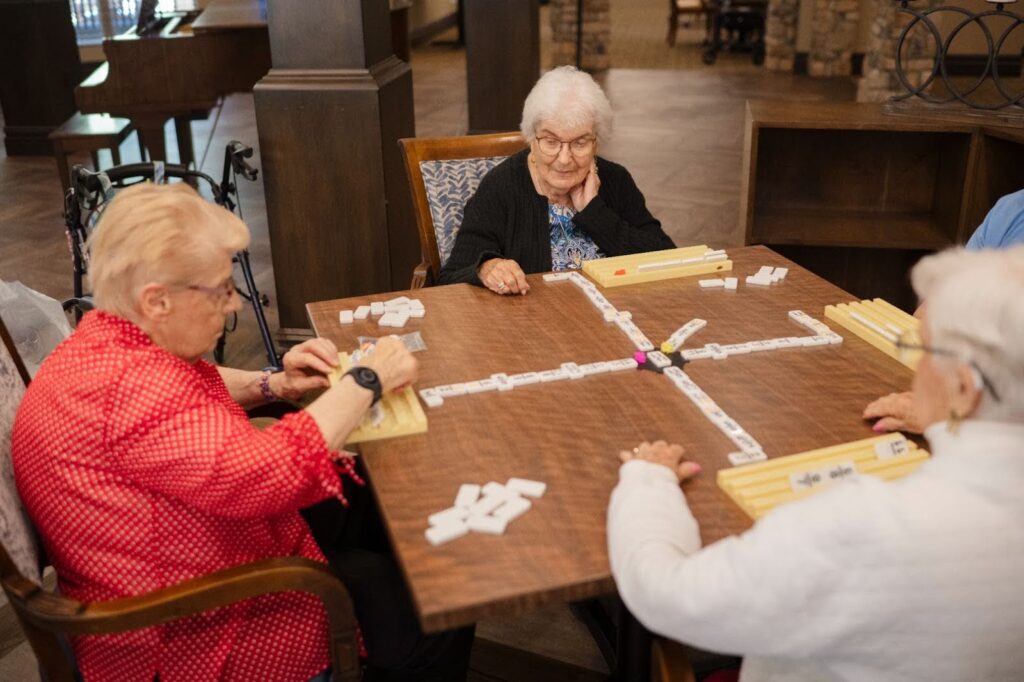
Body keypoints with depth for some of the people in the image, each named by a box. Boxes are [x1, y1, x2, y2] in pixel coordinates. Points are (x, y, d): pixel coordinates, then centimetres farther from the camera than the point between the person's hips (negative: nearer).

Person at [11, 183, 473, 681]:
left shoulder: (109, 343, 0)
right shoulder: (128, 387, -32)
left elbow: (196, 388, 20)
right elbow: (273, 473, -38)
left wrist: (272, 385, 1)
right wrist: (366, 379, -25)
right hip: (198, 637, -10)